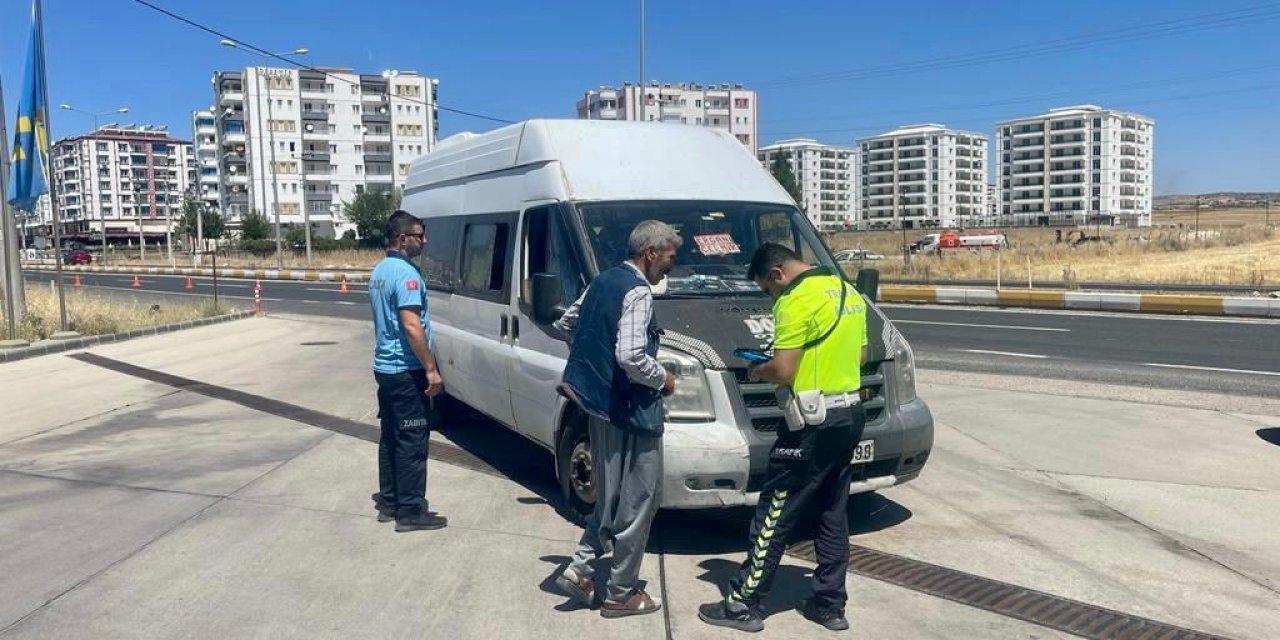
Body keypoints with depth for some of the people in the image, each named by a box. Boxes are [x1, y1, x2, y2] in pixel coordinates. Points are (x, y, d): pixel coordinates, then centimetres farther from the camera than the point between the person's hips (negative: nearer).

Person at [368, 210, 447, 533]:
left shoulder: (378, 271, 13)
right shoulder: (406, 273, -18)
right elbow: (412, 327, -25)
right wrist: (431, 369, -20)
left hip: (384, 367, 10)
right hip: (406, 371, -10)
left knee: (390, 437, 15)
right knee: (412, 441, -4)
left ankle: (388, 503, 23)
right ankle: (411, 511, 1)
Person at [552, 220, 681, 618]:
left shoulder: (603, 281, 11)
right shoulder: (638, 291, -17)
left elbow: (565, 323, 23)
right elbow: (631, 357, -27)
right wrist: (662, 379, -10)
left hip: (598, 403, 9)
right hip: (629, 410, -9)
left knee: (611, 497, 20)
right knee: (636, 501, 3)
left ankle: (579, 569, 18)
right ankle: (622, 593, 12)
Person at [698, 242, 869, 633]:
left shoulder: (796, 301, -15)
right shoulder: (848, 292, 13)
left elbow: (782, 372, -19)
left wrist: (757, 370, 0)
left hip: (814, 424, -9)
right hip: (850, 415, 9)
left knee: (774, 516, -1)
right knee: (832, 514, 16)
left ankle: (742, 605, 8)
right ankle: (830, 604, 23)